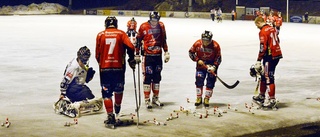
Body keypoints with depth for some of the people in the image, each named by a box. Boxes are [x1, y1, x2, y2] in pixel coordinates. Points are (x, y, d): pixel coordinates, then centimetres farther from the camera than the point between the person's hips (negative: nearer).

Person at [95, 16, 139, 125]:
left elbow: (97, 54, 6)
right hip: (119, 67, 1)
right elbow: (130, 47, -10)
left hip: (104, 68, -1)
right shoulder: (121, 33, 1)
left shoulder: (100, 35, 3)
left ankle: (110, 115, -5)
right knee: (119, 88, 24)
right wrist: (131, 60, 4)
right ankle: (117, 108, 44)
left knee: (106, 92, 5)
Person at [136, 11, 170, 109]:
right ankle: (147, 100, 2)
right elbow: (138, 40, -1)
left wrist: (166, 52, 11)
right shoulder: (143, 27, -8)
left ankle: (155, 98, 22)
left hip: (158, 56, 4)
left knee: (157, 78, 11)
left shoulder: (161, 26, 4)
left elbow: (163, 40, 14)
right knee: (147, 78, -5)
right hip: (147, 56, -4)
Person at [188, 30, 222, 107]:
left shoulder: (216, 46, -17)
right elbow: (191, 52, 0)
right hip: (201, 65, 1)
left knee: (210, 83, -4)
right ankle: (199, 98, 9)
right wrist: (197, 60, -13)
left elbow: (218, 58, -9)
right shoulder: (197, 44, -13)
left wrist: (214, 67, -21)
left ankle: (207, 99, 12)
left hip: (211, 65, -1)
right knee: (199, 81, -7)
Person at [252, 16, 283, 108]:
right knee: (264, 75, 19)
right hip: (277, 54, 10)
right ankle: (262, 96, 30)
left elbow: (263, 47, -19)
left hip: (270, 56, -10)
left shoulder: (263, 32, -14)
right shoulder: (272, 29, 13)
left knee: (269, 77, -7)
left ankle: (272, 99, -6)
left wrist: (259, 60, -15)